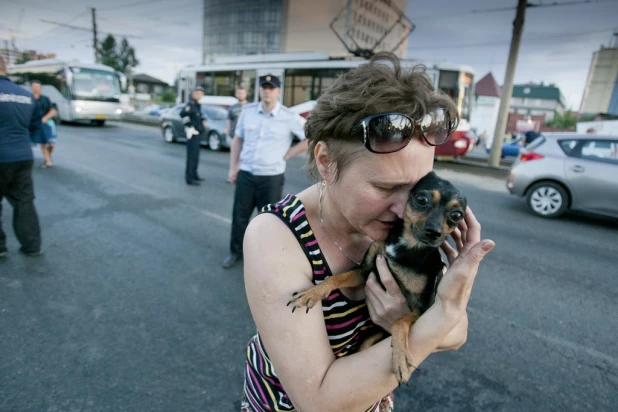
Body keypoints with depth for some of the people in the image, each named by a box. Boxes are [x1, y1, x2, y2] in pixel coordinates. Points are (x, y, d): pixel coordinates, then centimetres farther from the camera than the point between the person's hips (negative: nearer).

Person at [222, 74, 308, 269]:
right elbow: (237, 139, 11)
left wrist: (287, 154, -7)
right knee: (239, 215, 13)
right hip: (245, 174, 3)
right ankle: (236, 252, 33)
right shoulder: (248, 111, 2)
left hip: (271, 177, -3)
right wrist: (233, 167, 5)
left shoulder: (289, 117, -10)